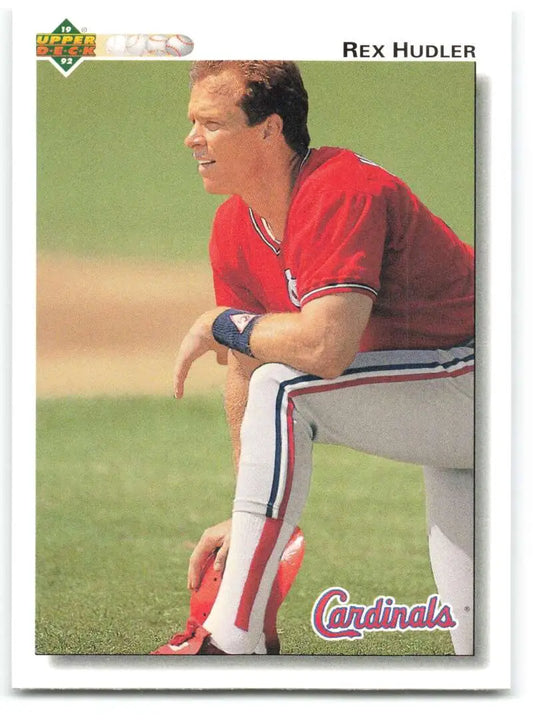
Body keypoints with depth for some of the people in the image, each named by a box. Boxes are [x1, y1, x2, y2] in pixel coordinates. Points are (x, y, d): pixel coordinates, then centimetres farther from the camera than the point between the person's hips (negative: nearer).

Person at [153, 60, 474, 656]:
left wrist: (221, 325, -19)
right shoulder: (234, 228, 2)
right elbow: (245, 375, 8)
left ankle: (232, 639, -22)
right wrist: (245, 519, 8)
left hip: (468, 379, -10)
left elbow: (324, 347, -38)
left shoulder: (341, 193, -25)